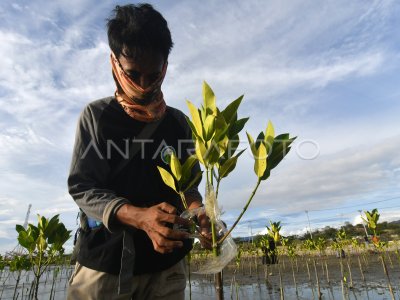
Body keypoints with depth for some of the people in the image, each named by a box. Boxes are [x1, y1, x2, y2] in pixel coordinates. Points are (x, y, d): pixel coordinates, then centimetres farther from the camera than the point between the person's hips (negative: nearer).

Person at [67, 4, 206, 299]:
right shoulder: (96, 115, -3)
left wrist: (196, 209, -20)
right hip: (104, 257, -1)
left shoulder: (178, 122, 2)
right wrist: (138, 217, -26)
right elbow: (82, 187, -8)